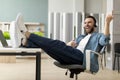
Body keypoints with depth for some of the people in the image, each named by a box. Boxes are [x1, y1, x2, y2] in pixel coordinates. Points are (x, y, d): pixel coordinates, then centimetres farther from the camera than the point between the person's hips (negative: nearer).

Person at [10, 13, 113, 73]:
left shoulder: (98, 36, 15)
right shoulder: (81, 37, 36)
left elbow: (105, 40, -12)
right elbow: (68, 48, 26)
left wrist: (107, 22, -20)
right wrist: (70, 44, 1)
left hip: (81, 57, -7)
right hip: (72, 57, 8)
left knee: (58, 44, -25)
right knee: (55, 45, -13)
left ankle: (27, 34, -29)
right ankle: (26, 41, -30)